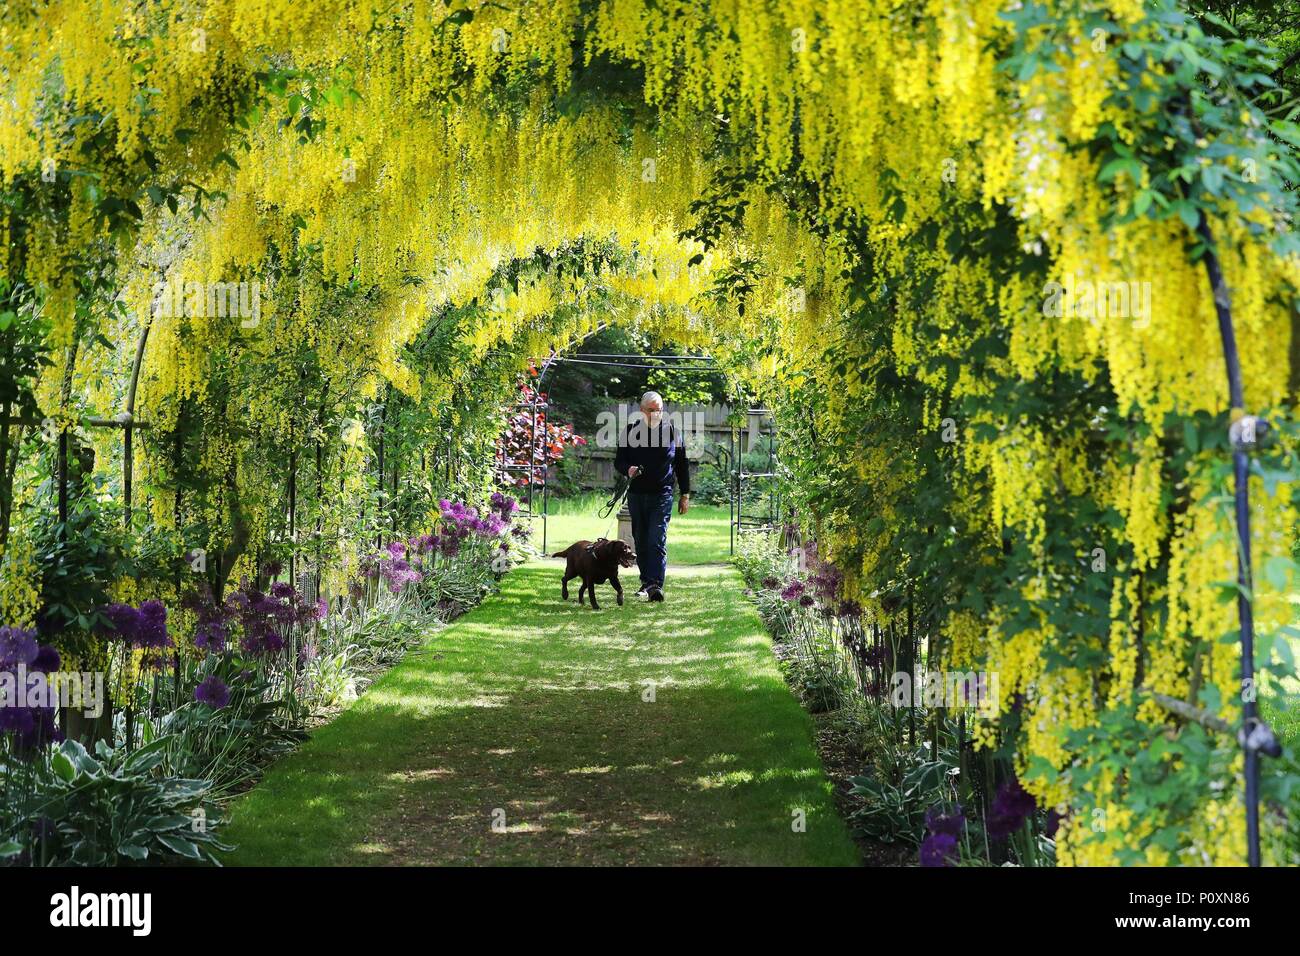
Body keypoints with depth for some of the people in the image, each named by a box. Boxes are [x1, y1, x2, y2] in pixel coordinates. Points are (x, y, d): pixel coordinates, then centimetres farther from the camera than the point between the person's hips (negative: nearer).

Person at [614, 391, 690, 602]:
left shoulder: (671, 431, 3)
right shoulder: (631, 431, 5)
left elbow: (682, 465, 11)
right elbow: (618, 461, 9)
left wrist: (685, 495, 10)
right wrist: (628, 470, -15)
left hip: (661, 495, -3)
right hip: (636, 494, 3)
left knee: (657, 541, -13)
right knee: (640, 541, 10)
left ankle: (656, 585, -19)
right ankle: (646, 582, 21)